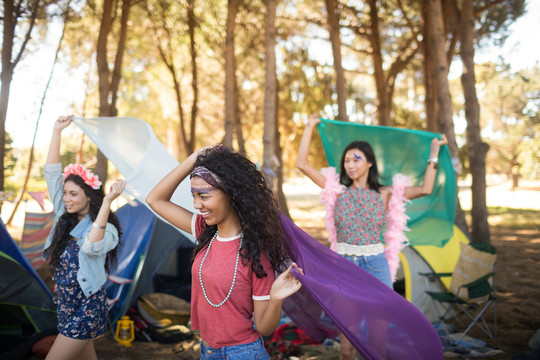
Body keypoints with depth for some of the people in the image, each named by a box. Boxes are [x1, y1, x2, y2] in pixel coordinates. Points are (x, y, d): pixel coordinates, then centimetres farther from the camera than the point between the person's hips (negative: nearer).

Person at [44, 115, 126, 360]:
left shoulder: (106, 229, -16)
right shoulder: (65, 218, 3)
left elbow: (92, 245, -41)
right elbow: (51, 173, 0)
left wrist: (107, 202, -41)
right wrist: (57, 131, -3)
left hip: (85, 310, -7)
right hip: (67, 304, 7)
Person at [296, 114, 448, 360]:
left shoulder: (383, 194, 3)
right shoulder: (337, 190, 1)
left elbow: (425, 189, -6)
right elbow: (302, 164, -4)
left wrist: (434, 153, 0)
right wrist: (310, 127, 2)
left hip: (376, 265, 0)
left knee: (383, 331, 3)